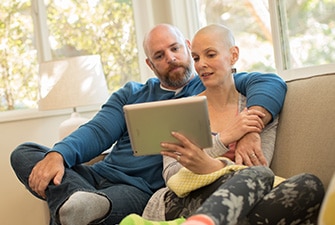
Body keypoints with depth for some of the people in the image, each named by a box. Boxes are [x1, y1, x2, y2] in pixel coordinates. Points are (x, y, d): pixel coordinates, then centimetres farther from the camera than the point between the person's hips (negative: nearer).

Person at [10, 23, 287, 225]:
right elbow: (97, 132, 6)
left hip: (142, 189, -5)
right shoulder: (131, 94, 20)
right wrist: (58, 155, -16)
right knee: (24, 154, -18)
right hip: (99, 176, 6)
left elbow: (271, 83, -10)